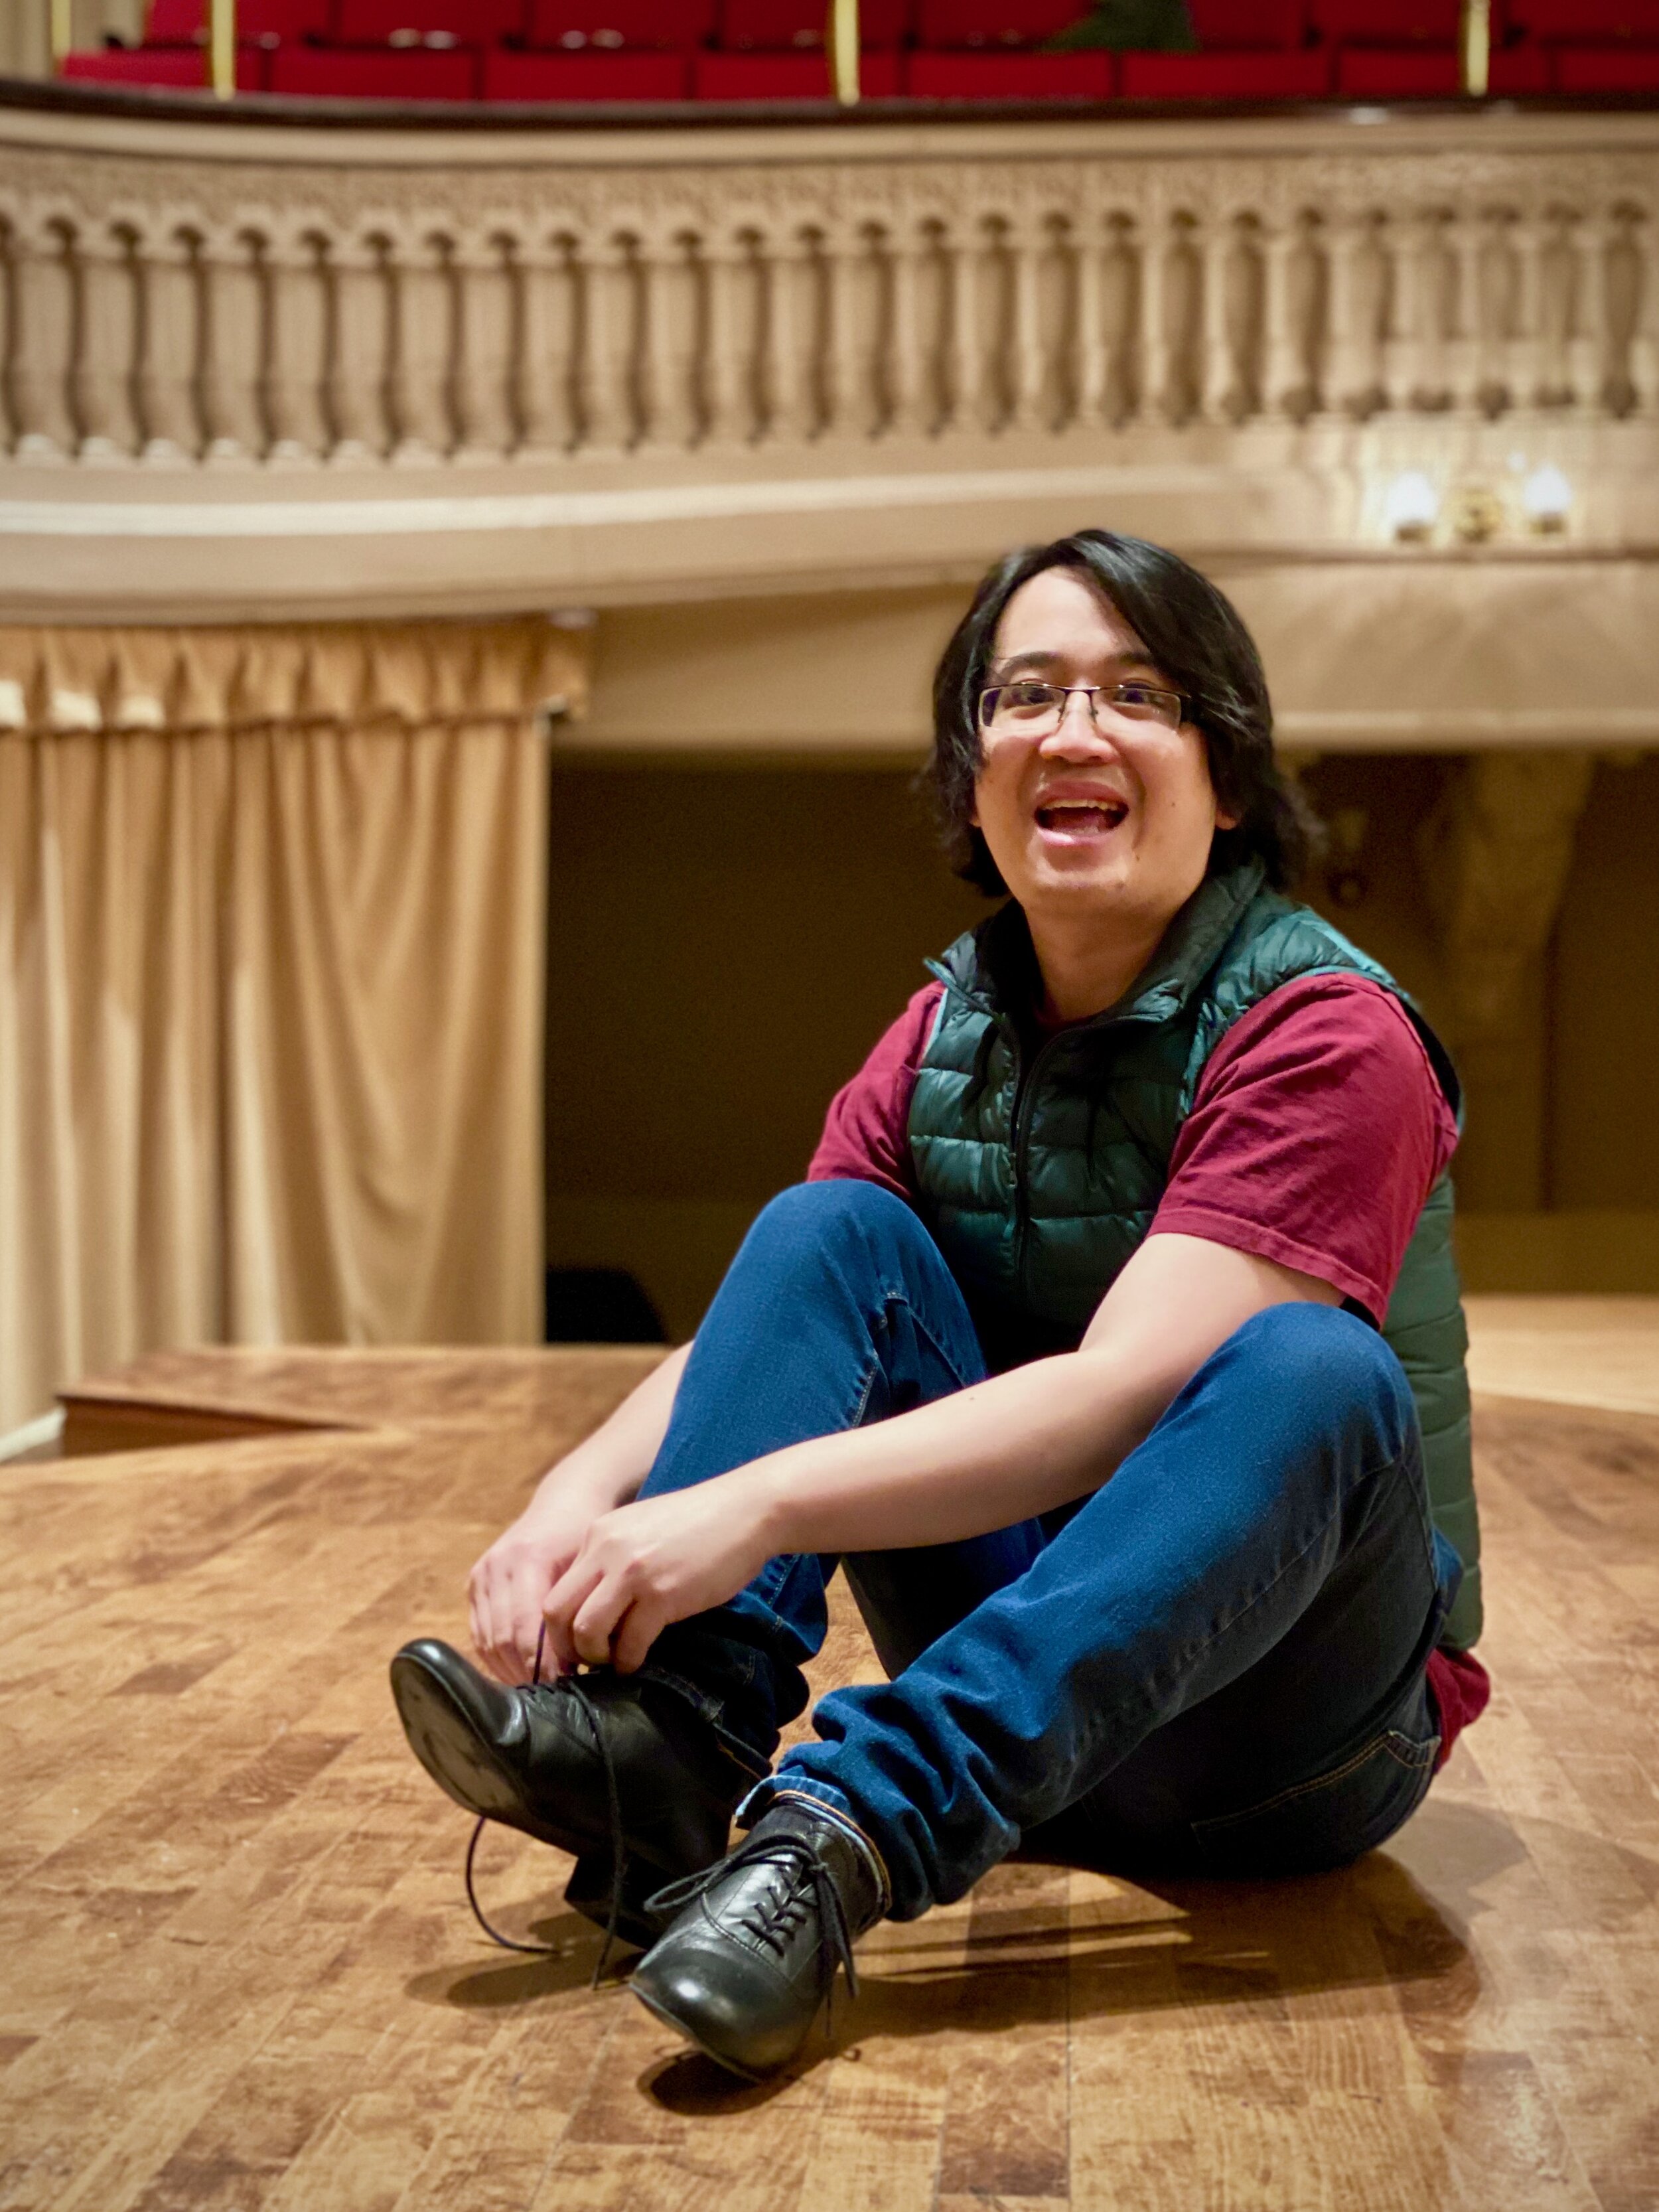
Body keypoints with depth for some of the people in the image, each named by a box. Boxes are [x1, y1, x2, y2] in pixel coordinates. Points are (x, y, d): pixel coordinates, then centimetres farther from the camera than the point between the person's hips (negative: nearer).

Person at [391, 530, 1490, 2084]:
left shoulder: (1329, 1036, -16)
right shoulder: (946, 1037, 3)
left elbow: (1123, 1391, -29)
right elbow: (755, 1333, -6)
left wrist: (756, 1505, -40)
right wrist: (583, 1495, -27)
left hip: (1289, 1711, -4)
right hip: (1021, 1651, 5)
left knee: (1309, 1371, -34)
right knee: (832, 1229, -12)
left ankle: (850, 1830, -42)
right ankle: (665, 1752, -28)